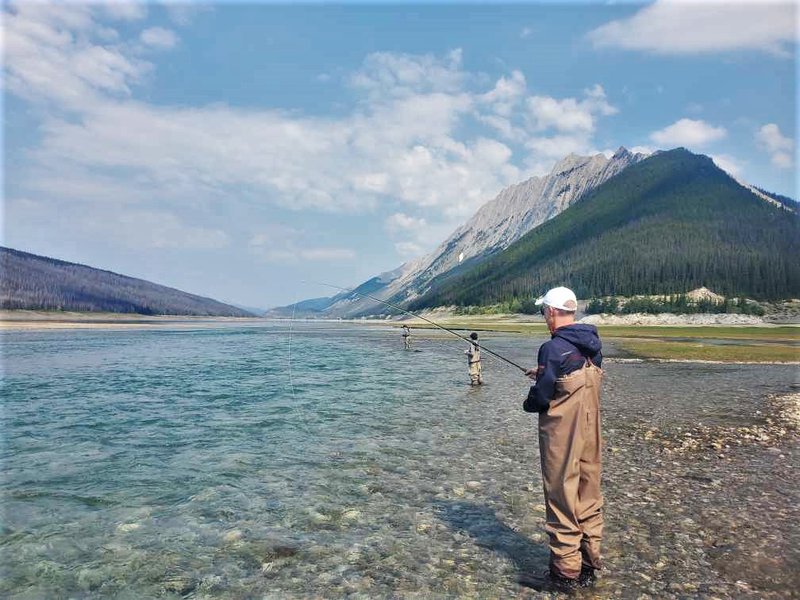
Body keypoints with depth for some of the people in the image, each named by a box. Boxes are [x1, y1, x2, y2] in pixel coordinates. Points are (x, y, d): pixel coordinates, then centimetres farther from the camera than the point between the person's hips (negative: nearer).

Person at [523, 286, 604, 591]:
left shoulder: (554, 348, -20)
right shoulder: (592, 345, 4)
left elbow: (541, 398, -19)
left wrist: (528, 403, 2)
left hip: (562, 434, -7)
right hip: (590, 431, 8)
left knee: (562, 498, 4)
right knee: (589, 494, 17)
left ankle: (566, 571, 16)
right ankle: (589, 562, 30)